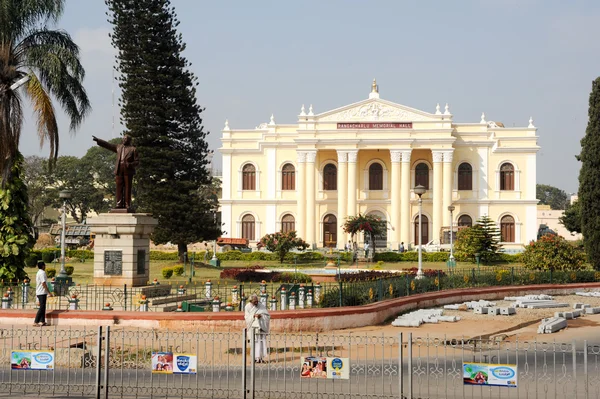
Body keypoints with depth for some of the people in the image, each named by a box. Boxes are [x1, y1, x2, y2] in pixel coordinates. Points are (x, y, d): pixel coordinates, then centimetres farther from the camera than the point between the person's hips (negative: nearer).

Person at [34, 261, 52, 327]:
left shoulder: (38, 273, 16)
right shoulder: (42, 273, -14)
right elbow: (43, 283, -20)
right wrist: (49, 292, -18)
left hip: (39, 292, 10)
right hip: (42, 293, -10)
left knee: (42, 307, 13)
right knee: (42, 308, -10)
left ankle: (43, 321, 15)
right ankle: (36, 322, -14)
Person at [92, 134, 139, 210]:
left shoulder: (133, 149, 6)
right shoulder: (119, 147, 19)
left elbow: (137, 161, 3)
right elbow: (108, 145, 21)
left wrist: (130, 164, -15)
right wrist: (98, 140, 18)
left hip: (128, 170, -4)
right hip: (119, 170, 4)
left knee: (127, 188, -5)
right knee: (119, 188, -1)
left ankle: (127, 205, -5)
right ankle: (119, 204, -1)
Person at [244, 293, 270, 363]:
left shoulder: (262, 305, -1)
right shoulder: (247, 307, 0)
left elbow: (268, 315, -1)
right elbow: (247, 318, -4)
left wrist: (261, 316, -20)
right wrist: (253, 316, -22)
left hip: (261, 326, 0)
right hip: (253, 326, 0)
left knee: (262, 341, -7)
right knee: (255, 342, -6)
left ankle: (262, 357, -7)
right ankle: (256, 357, -3)